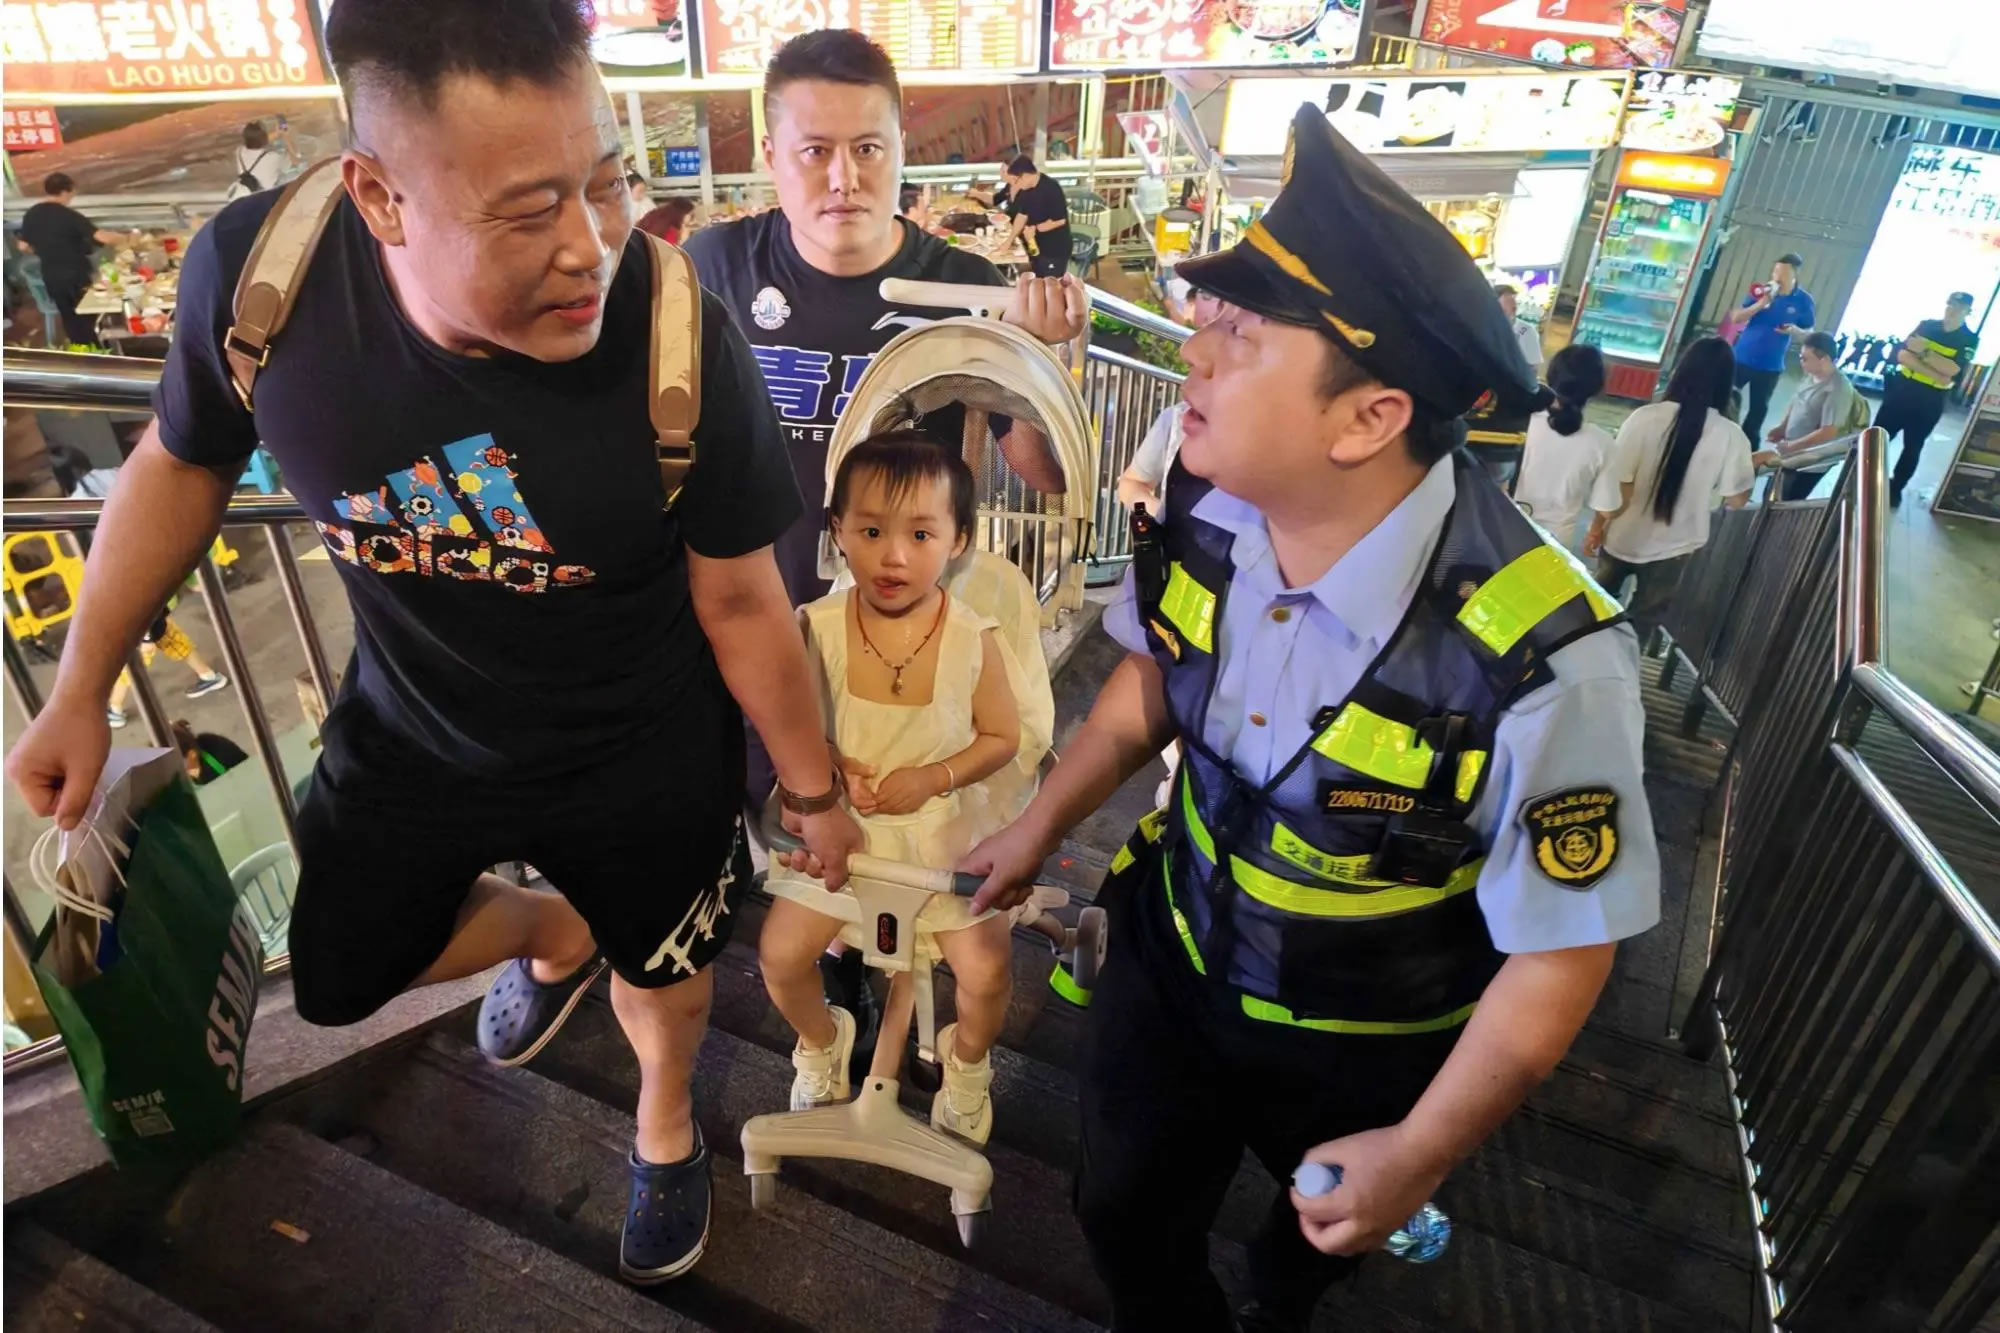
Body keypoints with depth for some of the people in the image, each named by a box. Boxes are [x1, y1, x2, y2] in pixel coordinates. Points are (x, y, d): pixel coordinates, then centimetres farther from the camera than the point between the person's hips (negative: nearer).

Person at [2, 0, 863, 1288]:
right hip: (413, 729, 3)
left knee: (666, 979, 21)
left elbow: (743, 607, -18)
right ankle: (554, 937, 54)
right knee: (338, 980, 23)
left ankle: (665, 1120, 59)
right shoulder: (253, 272, -25)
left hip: (645, 754, -2)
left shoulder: (681, 344, -33)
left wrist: (818, 795, -6)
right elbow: (183, 460, -2)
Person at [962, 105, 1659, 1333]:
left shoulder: (1541, 661, -35)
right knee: (1127, 1215, 21)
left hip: (1363, 1052, -2)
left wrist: (1421, 1156, -13)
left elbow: (1561, 948, -20)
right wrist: (1041, 828, 8)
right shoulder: (1206, 510, -21)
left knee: (1325, 1229, 30)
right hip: (1173, 957, 3)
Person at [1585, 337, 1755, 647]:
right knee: (1640, 625, 18)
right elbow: (1735, 499, -5)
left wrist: (1597, 526, -1)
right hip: (1672, 548, 0)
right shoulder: (1730, 437, -16)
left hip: (1623, 537, 0)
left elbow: (1616, 480, -16)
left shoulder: (1646, 417, -19)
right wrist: (1753, 466, 14)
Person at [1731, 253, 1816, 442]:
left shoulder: (1804, 300, -5)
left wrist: (1795, 330, -21)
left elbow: (1809, 333, 1)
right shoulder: (1763, 290, -4)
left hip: (1770, 366, 0)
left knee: (1759, 408, 9)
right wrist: (1760, 304, -21)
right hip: (1742, 358, 0)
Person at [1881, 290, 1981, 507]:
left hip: (1929, 401, -1)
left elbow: (1952, 370, -19)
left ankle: (1895, 488, 19)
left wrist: (1923, 351, -20)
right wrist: (1936, 374, -18)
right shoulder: (1927, 325, 3)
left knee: (1913, 447, 8)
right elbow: (1902, 355, -10)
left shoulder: (1969, 340, -4)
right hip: (1902, 389, 2)